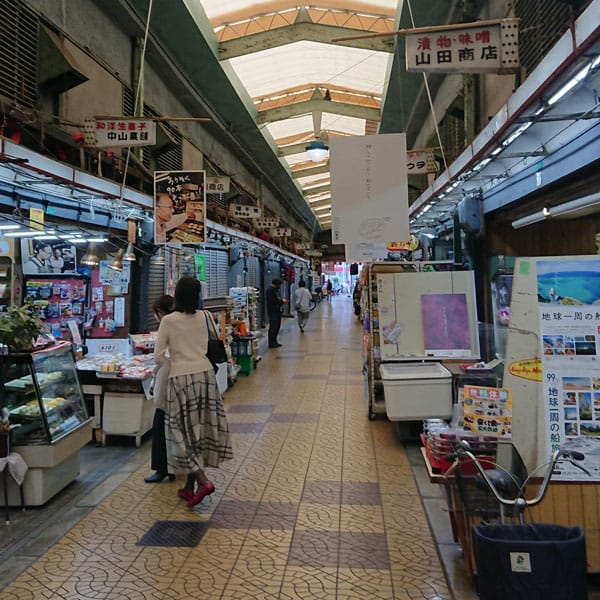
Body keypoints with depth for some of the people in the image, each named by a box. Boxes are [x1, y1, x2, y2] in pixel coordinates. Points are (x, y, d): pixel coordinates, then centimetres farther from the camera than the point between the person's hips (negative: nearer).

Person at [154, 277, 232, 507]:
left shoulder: (168, 320, -7)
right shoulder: (203, 317, 3)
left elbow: (159, 356, -6)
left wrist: (169, 365, 12)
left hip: (181, 378, -4)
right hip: (205, 374, 4)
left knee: (184, 432, 6)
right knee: (200, 429, 10)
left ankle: (202, 481, -6)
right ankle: (189, 486, 21)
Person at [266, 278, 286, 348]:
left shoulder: (276, 290, 20)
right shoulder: (270, 290, -13)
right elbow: (272, 301, -22)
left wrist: (282, 301, 5)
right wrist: (281, 301, -12)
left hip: (277, 311, 10)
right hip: (273, 312, -10)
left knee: (277, 327, 12)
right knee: (273, 327, -9)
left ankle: (274, 342, 20)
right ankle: (272, 343, -6)